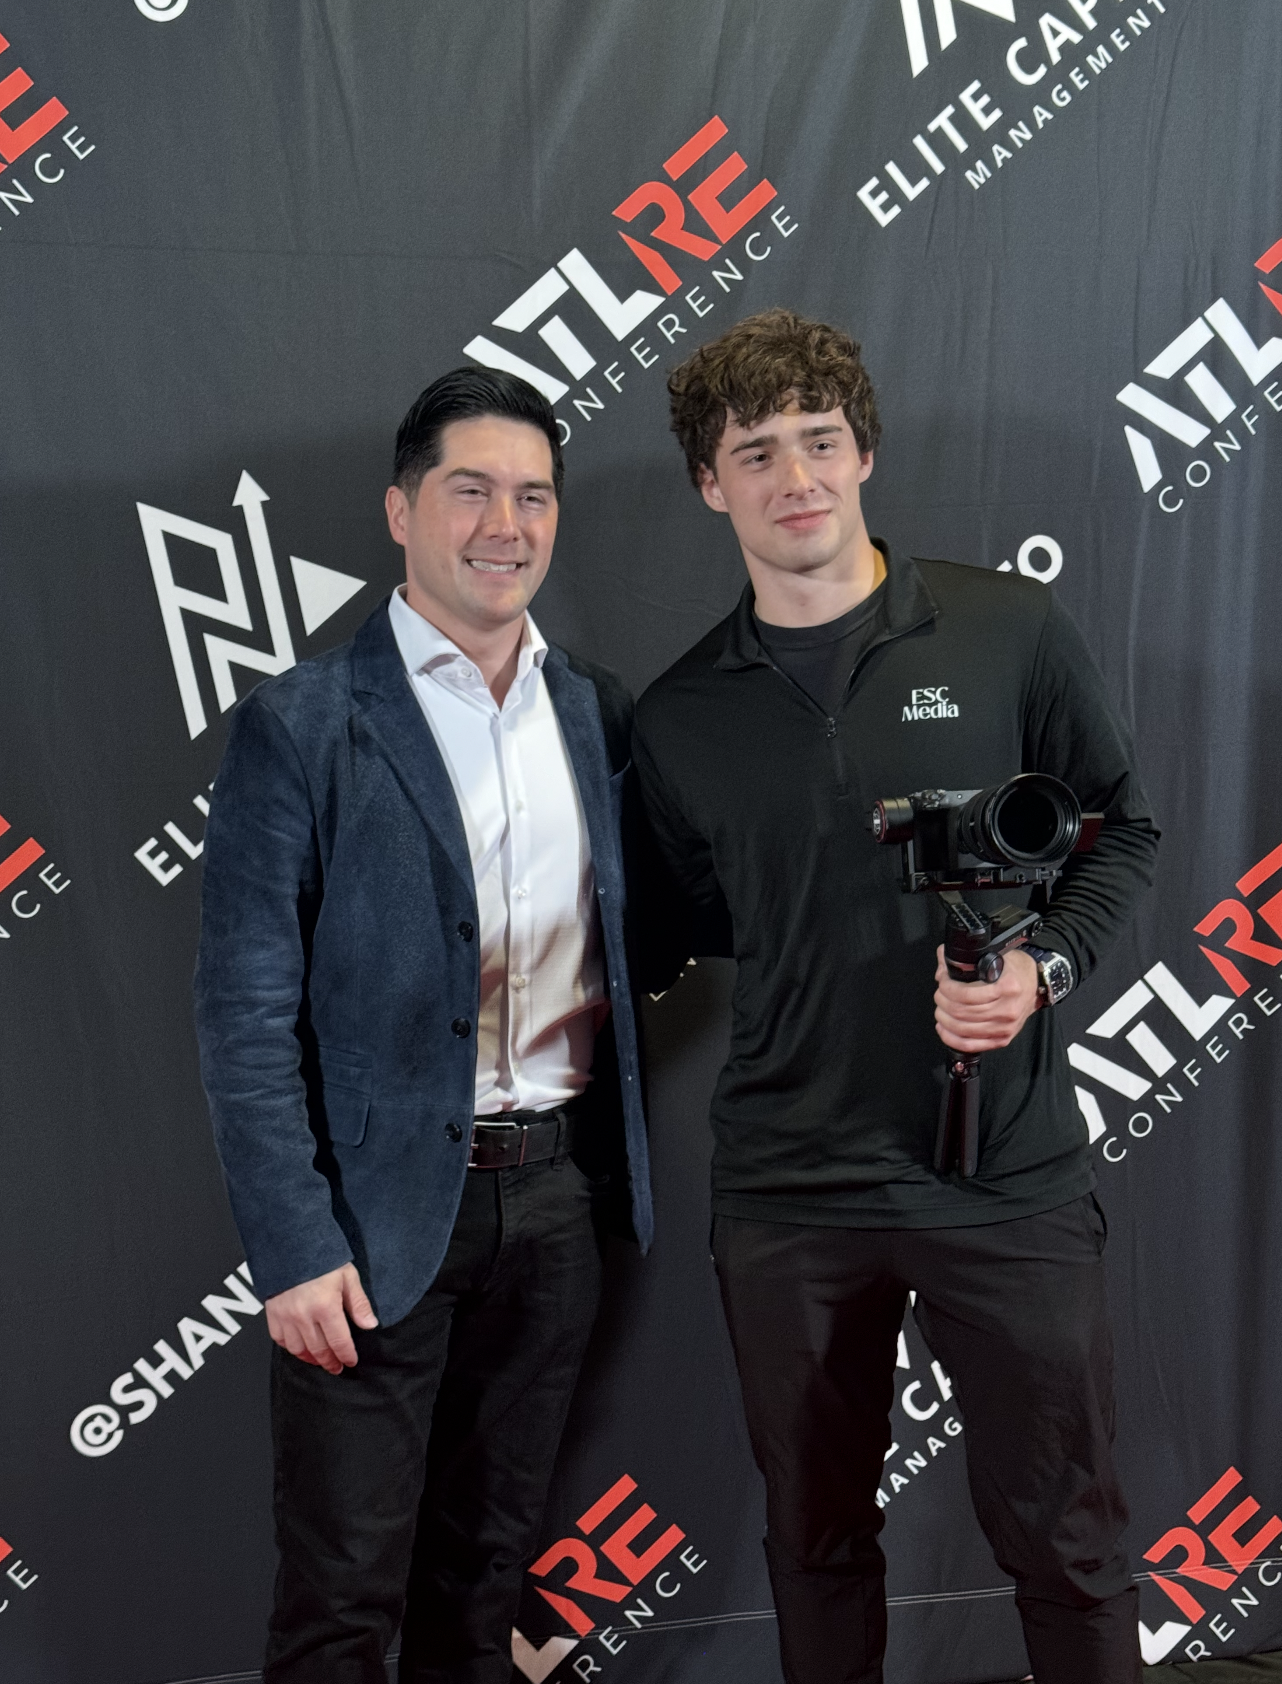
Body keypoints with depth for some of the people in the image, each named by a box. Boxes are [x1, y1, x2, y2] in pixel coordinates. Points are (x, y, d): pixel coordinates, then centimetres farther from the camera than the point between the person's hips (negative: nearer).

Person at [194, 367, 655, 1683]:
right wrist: (294, 1249, -14)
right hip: (381, 1205, -4)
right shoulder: (299, 726, -8)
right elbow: (246, 1015, -10)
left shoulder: (598, 713, 7)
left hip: (555, 1193, 5)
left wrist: (611, 1159, 5)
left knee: (490, 1563, 19)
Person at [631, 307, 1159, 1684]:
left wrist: (1042, 964, -10)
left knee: (1061, 1533, 8)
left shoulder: (1007, 630, -3)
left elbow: (1119, 826, 5)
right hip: (788, 1191, 2)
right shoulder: (678, 718, 4)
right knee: (815, 1537, 17)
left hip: (1009, 1172, -2)